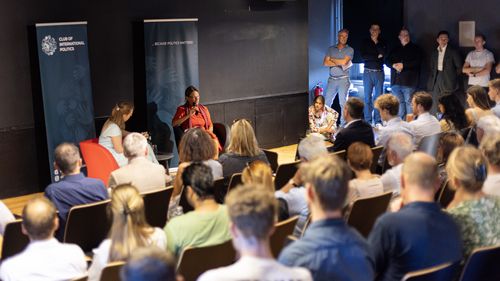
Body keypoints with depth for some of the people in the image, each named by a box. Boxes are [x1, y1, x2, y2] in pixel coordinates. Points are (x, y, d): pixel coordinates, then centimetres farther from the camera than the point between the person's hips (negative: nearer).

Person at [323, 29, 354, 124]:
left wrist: (332, 59, 1)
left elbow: (344, 62, -12)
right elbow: (325, 63, 0)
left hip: (343, 79, -3)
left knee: (343, 103, -4)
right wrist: (339, 63, -7)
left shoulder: (350, 50, 4)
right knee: (326, 102, 2)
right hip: (332, 79, 3)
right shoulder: (331, 49, 12)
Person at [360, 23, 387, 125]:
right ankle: (368, 121, -2)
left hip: (379, 72, 1)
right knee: (368, 97, -3)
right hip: (368, 72, -1)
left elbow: (384, 54, -6)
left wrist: (376, 42, -5)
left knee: (378, 97, -2)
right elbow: (363, 56, -4)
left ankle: (378, 121, -1)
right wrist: (377, 56, -5)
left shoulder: (382, 43, 12)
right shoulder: (365, 42, 9)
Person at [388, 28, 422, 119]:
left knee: (408, 101, -8)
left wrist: (403, 65, -12)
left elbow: (417, 62, -6)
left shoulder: (415, 48, 7)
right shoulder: (395, 49, 21)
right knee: (398, 102, 3)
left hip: (408, 81, -4)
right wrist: (394, 65, -6)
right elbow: (388, 61, 16)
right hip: (396, 81, 4)